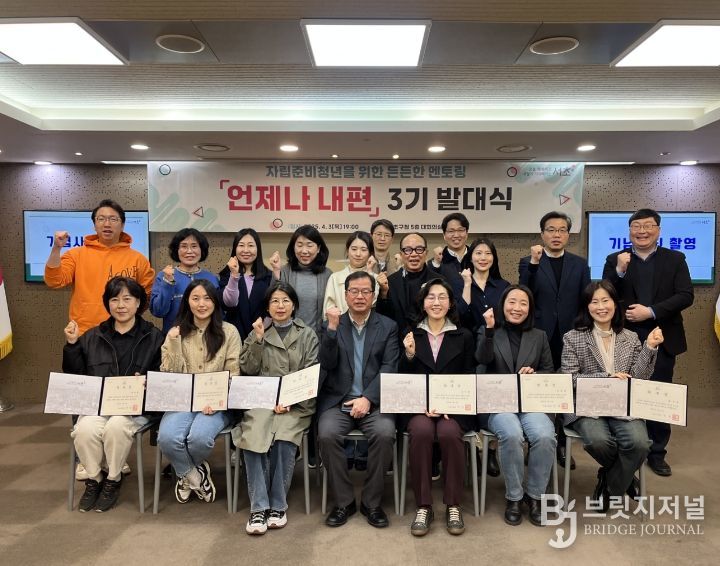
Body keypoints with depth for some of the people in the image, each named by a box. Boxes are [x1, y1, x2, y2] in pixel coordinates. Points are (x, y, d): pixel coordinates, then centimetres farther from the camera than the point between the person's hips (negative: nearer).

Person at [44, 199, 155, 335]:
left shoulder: (137, 259, 3)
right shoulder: (76, 254, 5)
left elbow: (149, 293, 10)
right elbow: (54, 281, -6)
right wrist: (56, 248, -16)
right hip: (84, 334, 0)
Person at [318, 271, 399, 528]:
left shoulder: (388, 327, 8)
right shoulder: (332, 325, 11)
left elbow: (389, 368, -2)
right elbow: (327, 364, -1)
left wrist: (367, 399, -15)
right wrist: (332, 328, -13)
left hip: (374, 401, 0)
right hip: (337, 401, 1)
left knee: (385, 433, -29)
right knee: (327, 433, -27)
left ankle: (372, 502, -7)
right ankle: (343, 501, -7)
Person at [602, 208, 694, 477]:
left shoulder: (675, 259, 5)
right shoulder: (615, 260, 4)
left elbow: (686, 296, -5)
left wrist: (651, 312, -16)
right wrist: (620, 271, -19)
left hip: (661, 340, 0)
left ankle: (657, 453, 22)